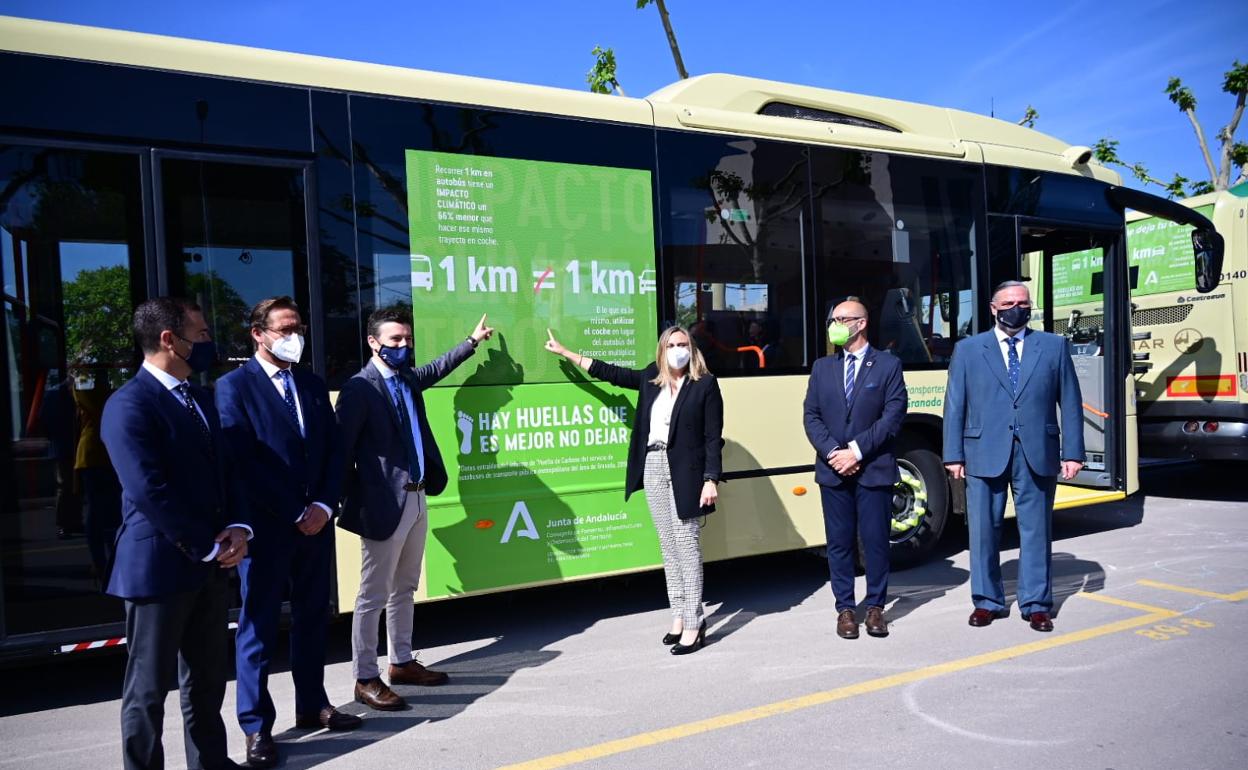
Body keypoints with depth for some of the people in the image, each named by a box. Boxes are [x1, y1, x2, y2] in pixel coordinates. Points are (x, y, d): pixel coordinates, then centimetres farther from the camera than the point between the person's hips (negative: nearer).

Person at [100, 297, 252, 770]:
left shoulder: (199, 398, 13)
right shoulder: (129, 405, -14)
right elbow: (149, 491, -20)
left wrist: (238, 528, -1)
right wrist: (209, 546, -14)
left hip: (211, 564, 8)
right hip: (159, 565, -8)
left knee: (208, 678, 18)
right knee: (149, 686, 8)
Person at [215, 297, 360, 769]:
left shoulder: (313, 385, 13)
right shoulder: (234, 386, -5)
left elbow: (334, 450, 9)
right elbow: (244, 462, -12)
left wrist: (323, 506, -5)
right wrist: (295, 514, -13)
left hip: (316, 522, 6)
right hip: (268, 526, -6)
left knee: (312, 618, 15)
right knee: (259, 626, 4)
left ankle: (312, 705, 29)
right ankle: (256, 726, 16)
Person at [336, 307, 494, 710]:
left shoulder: (408, 378, 10)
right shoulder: (360, 388, -13)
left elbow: (437, 369, 31)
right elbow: (341, 447, -13)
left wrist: (473, 340, 40)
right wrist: (350, 498, -11)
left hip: (416, 499, 9)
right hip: (385, 504, -8)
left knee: (404, 589, 18)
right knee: (373, 595, 1)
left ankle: (402, 662, 31)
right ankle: (366, 679, 12)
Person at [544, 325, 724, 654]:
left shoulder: (705, 384, -5)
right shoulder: (651, 379, 10)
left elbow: (714, 438, -7)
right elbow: (612, 373, 19)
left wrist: (711, 480, -15)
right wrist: (565, 352, 23)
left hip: (685, 471, -6)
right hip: (653, 467, 6)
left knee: (687, 545, -5)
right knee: (668, 546, 11)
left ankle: (694, 624, 2)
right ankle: (679, 615, 21)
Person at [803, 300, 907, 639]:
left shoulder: (888, 365, 0)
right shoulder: (822, 367, 11)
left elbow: (893, 417, -7)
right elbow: (812, 416, 5)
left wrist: (857, 451, -14)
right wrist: (832, 452, -10)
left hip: (874, 469, -3)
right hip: (833, 470, 3)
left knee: (875, 541, 4)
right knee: (839, 542, 8)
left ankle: (875, 607, 19)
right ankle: (845, 609, 18)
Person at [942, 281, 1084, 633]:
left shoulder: (1054, 346, 9)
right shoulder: (968, 349, 7)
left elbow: (1070, 403, 6)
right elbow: (955, 406, 4)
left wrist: (1072, 452, 0)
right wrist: (954, 455, -2)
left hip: (1037, 454, 1)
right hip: (984, 454, 0)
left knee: (1036, 530, 7)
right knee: (983, 530, 5)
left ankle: (1036, 604, 18)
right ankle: (987, 601, 18)